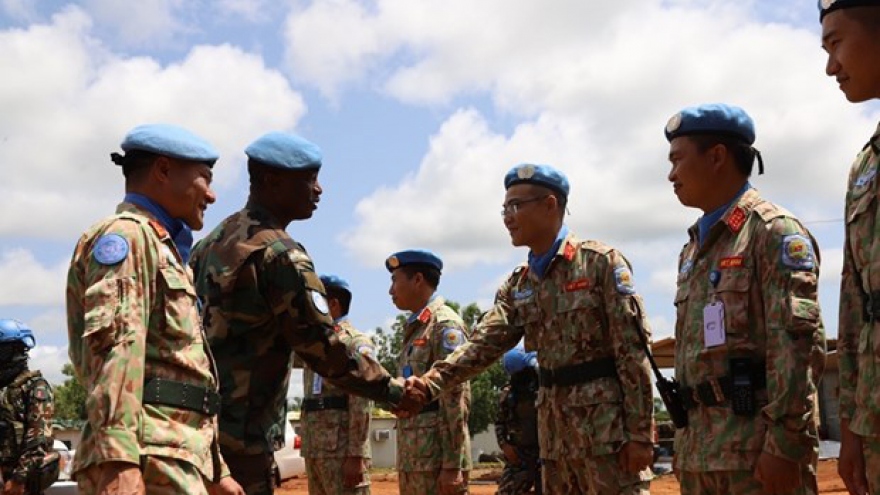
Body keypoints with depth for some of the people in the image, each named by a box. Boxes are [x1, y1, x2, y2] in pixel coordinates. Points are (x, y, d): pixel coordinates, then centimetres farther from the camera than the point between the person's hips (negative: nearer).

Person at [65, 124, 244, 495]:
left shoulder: (161, 247, 27)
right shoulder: (125, 235, -3)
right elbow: (115, 346, -19)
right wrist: (118, 462, -30)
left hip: (173, 458, 10)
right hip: (150, 460, -10)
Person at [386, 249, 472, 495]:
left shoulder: (444, 324, -8)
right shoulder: (414, 328, 19)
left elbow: (456, 398, -16)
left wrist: (452, 464, -20)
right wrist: (405, 460, 18)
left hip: (438, 456, -9)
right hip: (414, 457, 9)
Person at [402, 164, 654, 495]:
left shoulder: (601, 262, -8)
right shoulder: (517, 287, 10)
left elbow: (633, 351, -12)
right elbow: (483, 345, -1)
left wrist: (639, 434, -16)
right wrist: (429, 384, -17)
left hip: (607, 423, -6)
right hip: (554, 428, 6)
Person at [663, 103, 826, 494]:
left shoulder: (775, 233, -6)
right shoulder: (694, 248, 19)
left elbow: (800, 345, -16)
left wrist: (784, 443, -21)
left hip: (759, 443, -8)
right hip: (701, 448, 8)